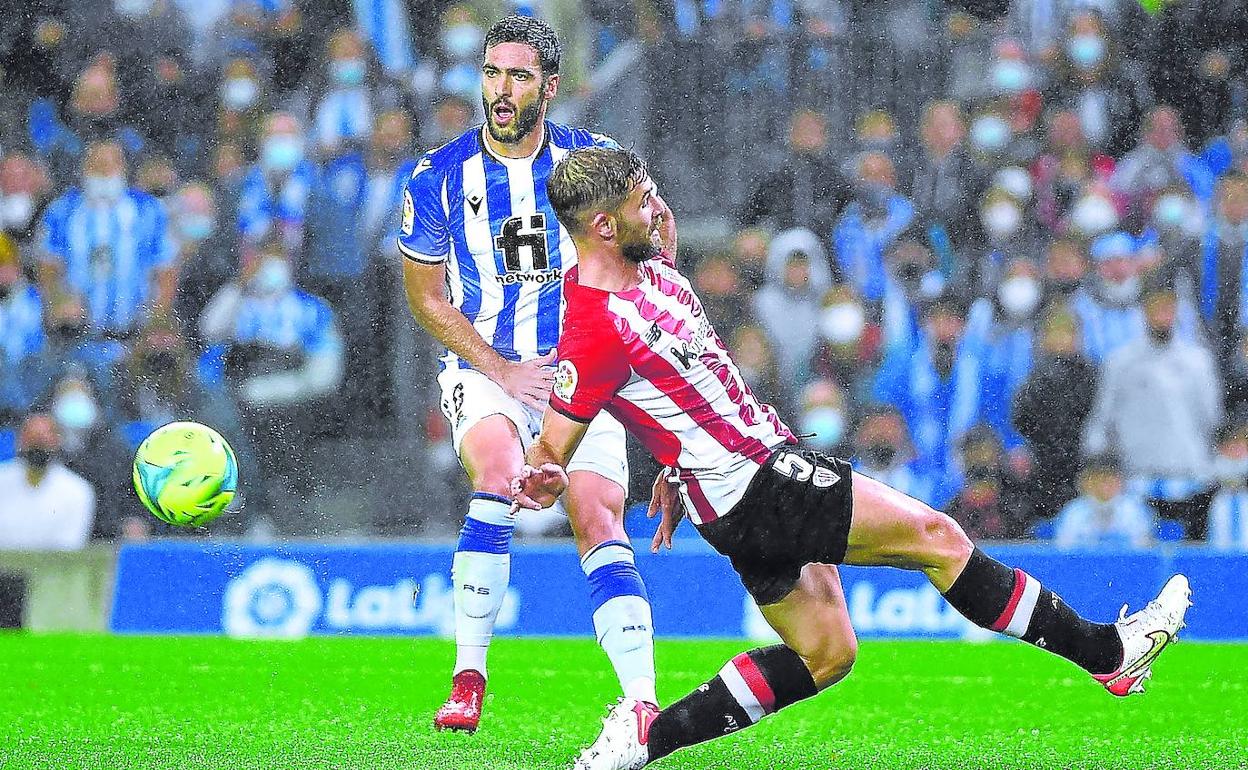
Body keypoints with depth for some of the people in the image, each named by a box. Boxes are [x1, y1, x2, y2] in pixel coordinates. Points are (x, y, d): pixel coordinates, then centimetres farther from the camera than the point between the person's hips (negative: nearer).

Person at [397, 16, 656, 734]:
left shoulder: (594, 161, -3)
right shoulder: (440, 177, -4)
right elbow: (428, 297, 4)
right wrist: (502, 371, -7)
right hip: (484, 371, -1)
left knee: (599, 520, -14)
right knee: (499, 468, -30)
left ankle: (645, 709, -18)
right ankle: (469, 676, -25)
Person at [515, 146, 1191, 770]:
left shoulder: (645, 271, 7)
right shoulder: (596, 330, -21)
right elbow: (551, 448, -14)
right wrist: (541, 480, -33)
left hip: (767, 453, 10)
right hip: (754, 487, -10)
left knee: (826, 655, 14)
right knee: (936, 537, -8)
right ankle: (1107, 652, 1)